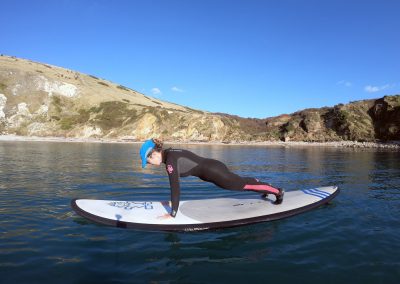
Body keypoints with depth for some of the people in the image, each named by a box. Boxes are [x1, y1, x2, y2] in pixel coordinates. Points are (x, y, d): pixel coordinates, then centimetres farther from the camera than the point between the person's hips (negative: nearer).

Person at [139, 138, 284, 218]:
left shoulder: (170, 160, -24)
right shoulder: (168, 153, 3)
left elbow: (175, 187, -27)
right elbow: (174, 185, 14)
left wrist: (172, 214, -22)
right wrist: (173, 200, 18)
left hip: (213, 171, -8)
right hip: (212, 167, 8)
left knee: (244, 184, 10)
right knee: (242, 182, 28)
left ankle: (278, 191, 28)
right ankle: (266, 186, 51)